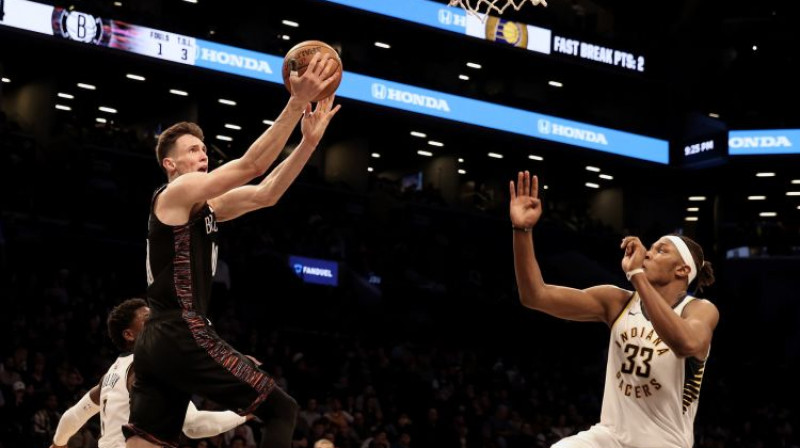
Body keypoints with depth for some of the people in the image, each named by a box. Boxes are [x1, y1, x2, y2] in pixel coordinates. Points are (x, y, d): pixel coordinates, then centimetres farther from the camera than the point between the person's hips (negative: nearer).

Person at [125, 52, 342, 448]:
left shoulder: (204, 206, 22)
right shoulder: (177, 193, -4)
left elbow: (264, 194, 16)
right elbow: (251, 166, -13)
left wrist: (309, 141, 8)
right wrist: (297, 102, -15)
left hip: (158, 342, 10)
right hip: (183, 336, -10)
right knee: (281, 409, -4)